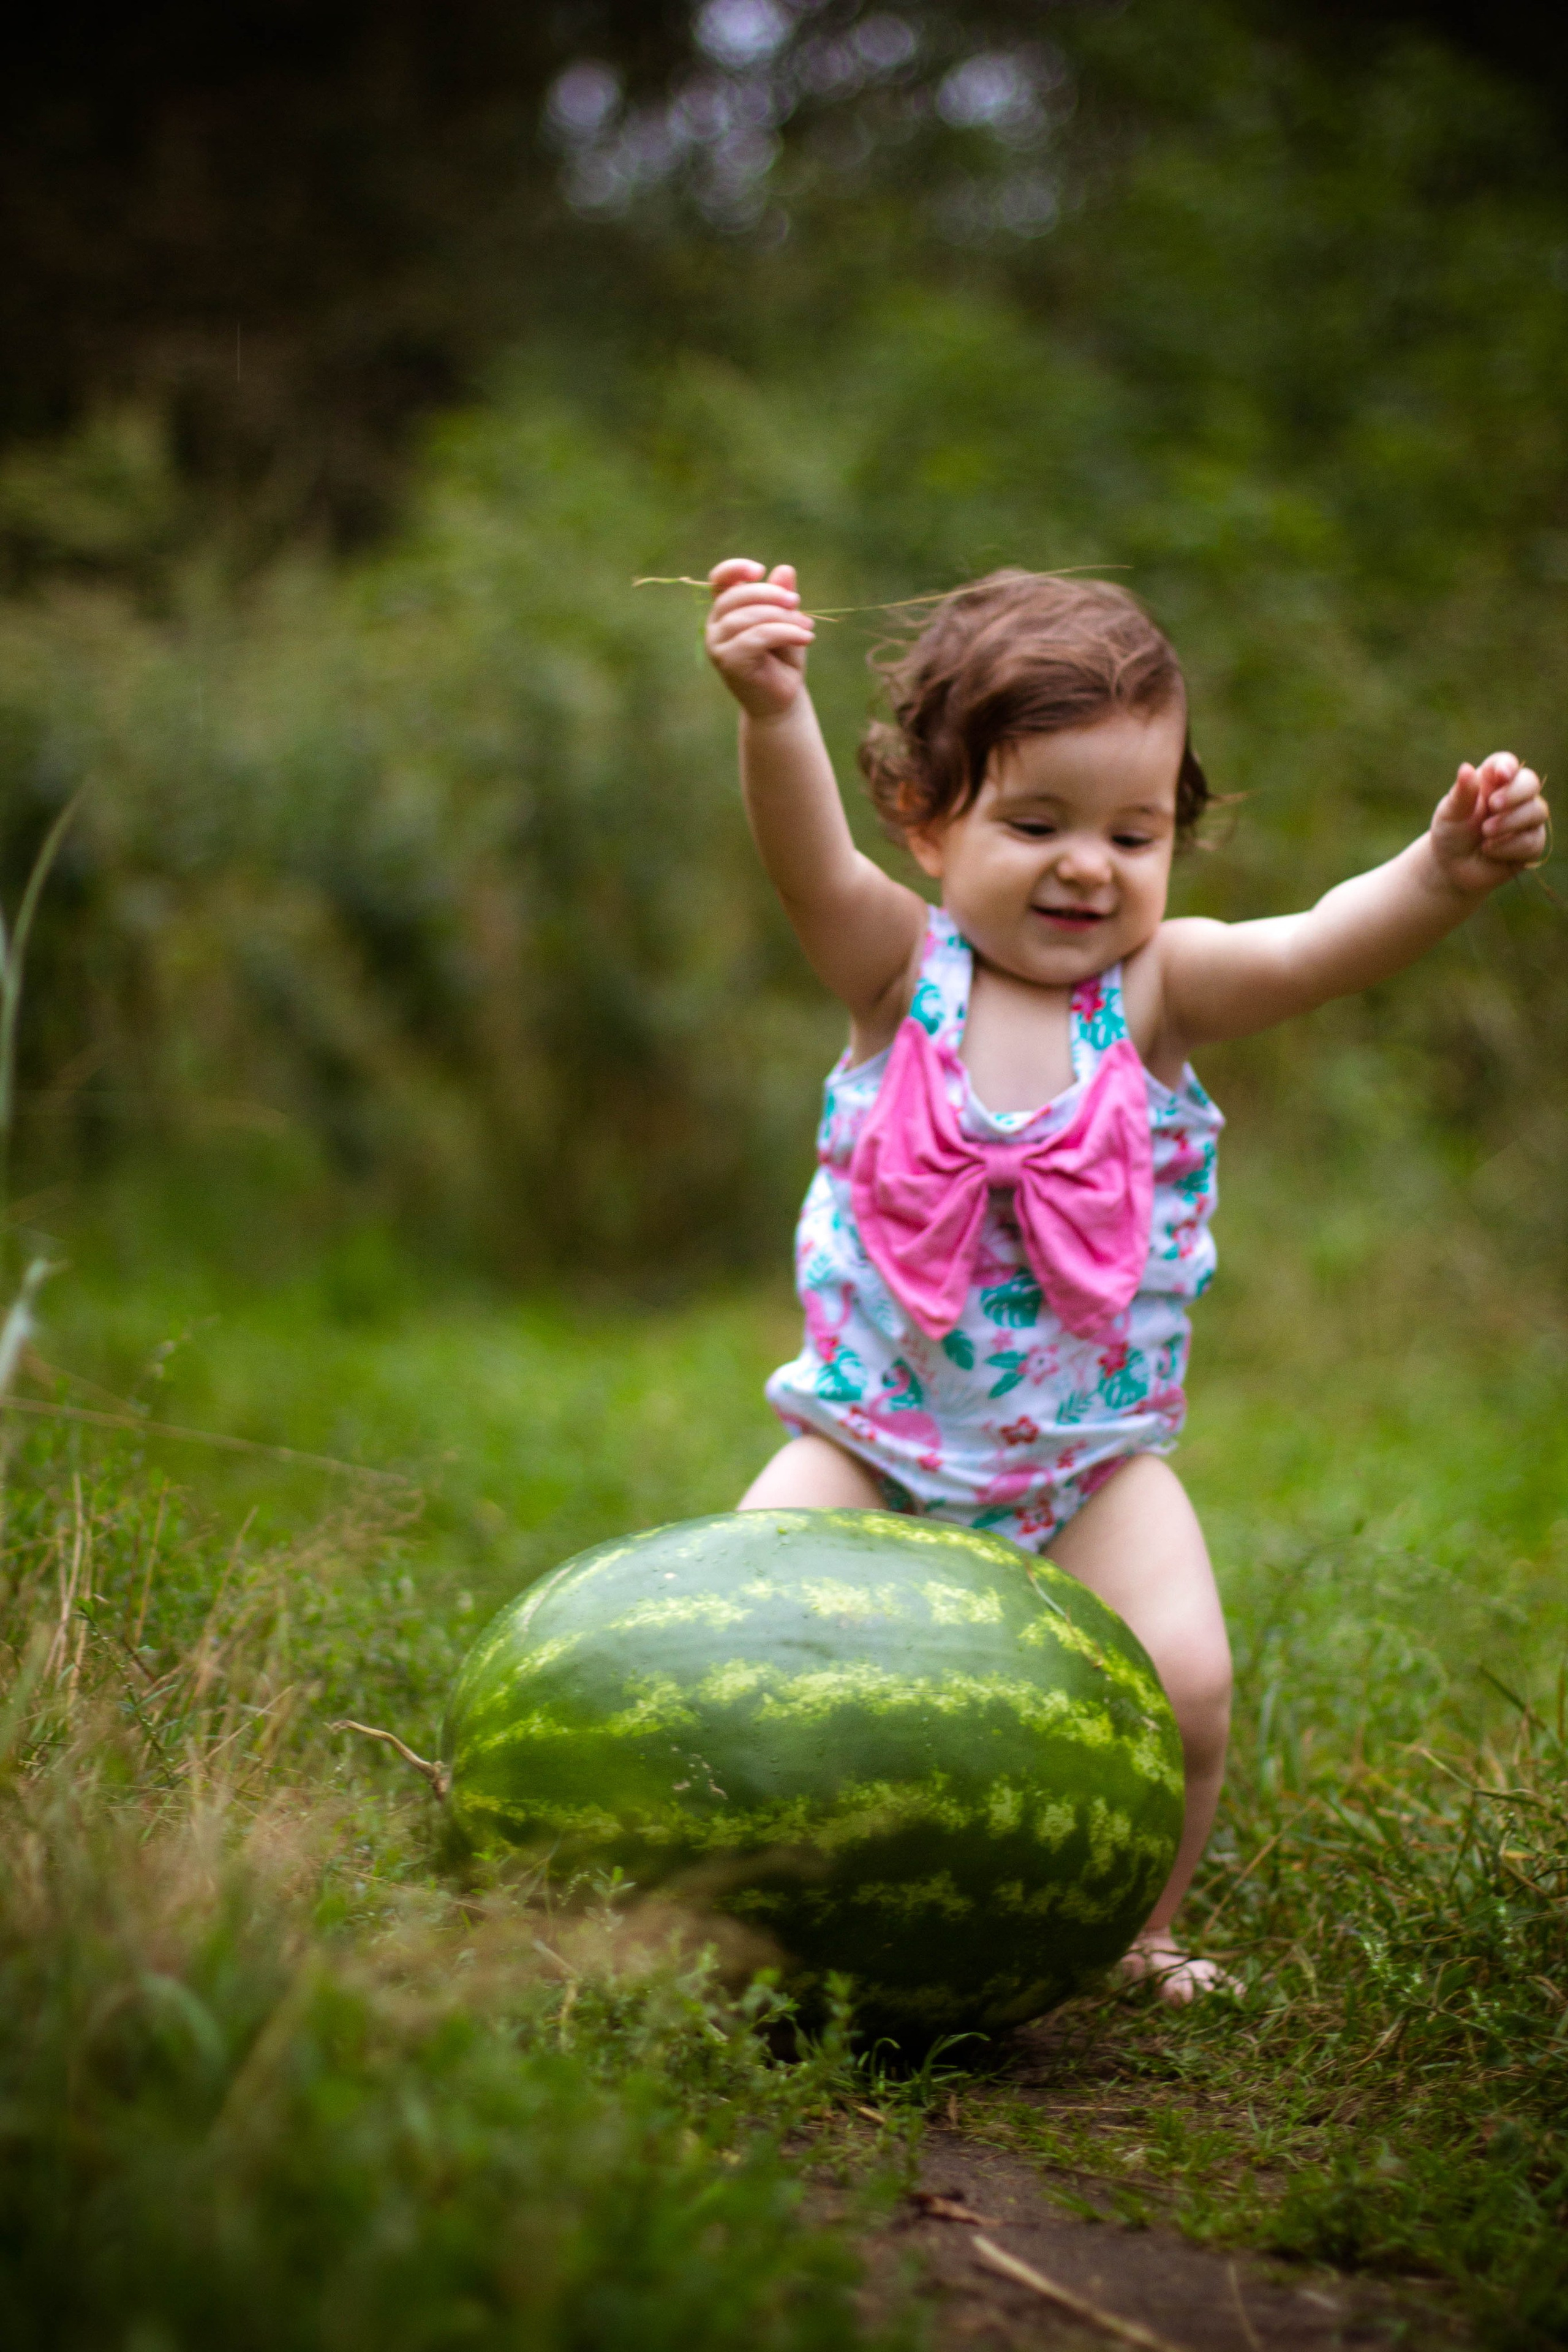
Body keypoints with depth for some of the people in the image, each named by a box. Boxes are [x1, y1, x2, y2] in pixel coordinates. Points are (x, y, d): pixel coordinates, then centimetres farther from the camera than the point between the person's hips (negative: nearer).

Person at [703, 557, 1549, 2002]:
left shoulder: (1158, 989, -9)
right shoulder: (902, 969, -9)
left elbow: (1318, 948, -26)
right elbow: (810, 862, -28)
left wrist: (1445, 872, -47)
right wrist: (774, 717, -49)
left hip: (1093, 1457, 0)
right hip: (876, 1434, 0)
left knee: (1183, 1682, -15)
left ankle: (1133, 1934, 11)